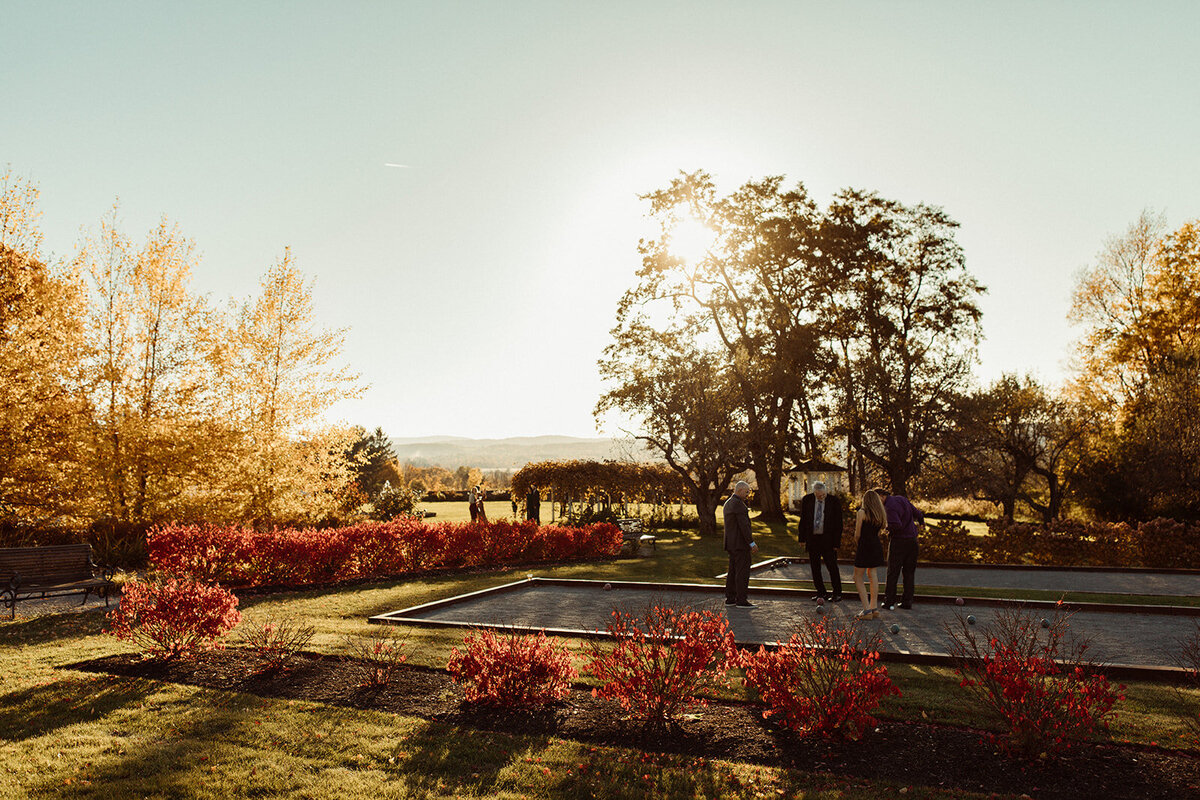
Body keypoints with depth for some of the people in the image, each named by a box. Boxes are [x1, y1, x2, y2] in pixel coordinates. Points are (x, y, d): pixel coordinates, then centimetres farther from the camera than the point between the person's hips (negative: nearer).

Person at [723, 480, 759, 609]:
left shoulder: (728, 503, 16)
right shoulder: (738, 504, -15)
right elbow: (743, 525, -20)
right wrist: (752, 543, -17)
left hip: (731, 543, 10)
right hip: (740, 544, -10)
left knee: (733, 572, 11)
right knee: (743, 572, -7)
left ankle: (730, 598, 14)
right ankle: (741, 600, -5)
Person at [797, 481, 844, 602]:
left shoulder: (834, 501, -6)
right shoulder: (807, 500, 0)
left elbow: (838, 524, -4)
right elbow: (803, 520, 7)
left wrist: (836, 542, -7)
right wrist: (802, 538, 3)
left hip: (827, 539, -3)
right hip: (812, 538, 3)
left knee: (832, 566, -4)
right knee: (815, 567, 8)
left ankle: (837, 594, 8)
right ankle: (822, 593, 19)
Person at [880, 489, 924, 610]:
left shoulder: (889, 507, -18)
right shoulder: (901, 498, 6)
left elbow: (897, 525, -28)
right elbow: (916, 512, 18)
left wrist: (888, 528, -7)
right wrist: (921, 520, 39)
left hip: (899, 540, -7)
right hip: (912, 540, 7)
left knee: (892, 573, 2)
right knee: (909, 572, 11)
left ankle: (889, 602, 3)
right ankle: (907, 601, 13)